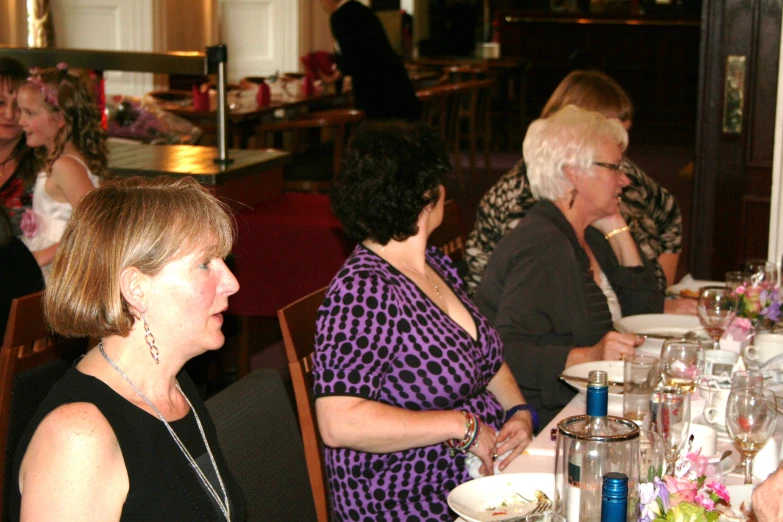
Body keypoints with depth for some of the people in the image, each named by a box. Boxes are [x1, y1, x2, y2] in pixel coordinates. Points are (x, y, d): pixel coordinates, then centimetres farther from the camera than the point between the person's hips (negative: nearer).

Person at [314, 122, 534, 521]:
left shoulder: (435, 266, 11)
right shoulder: (363, 292, -17)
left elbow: (489, 360, 22)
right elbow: (340, 424, -26)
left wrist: (519, 411, 1)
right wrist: (461, 425, -21)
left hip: (487, 471, 9)